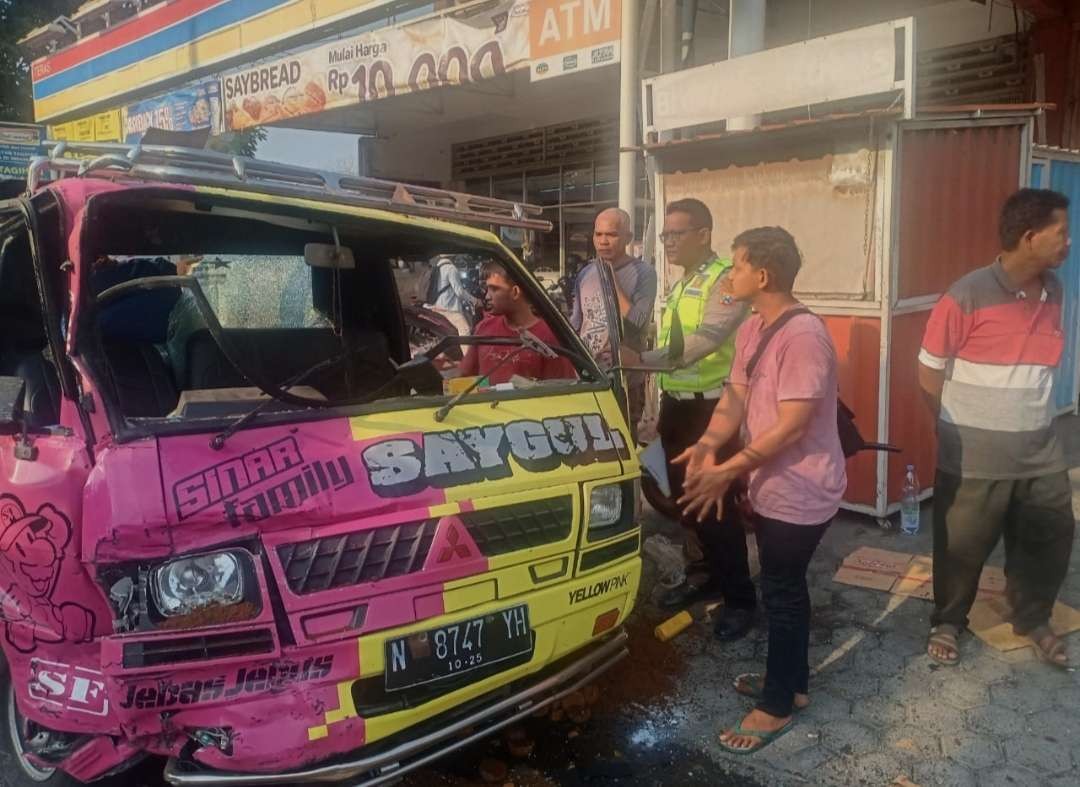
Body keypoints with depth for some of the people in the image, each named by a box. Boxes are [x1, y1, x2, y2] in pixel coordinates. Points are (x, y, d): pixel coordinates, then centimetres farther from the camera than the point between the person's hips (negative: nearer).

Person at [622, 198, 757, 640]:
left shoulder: (726, 281, -15)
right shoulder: (678, 284, 14)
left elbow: (703, 341, -30)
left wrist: (642, 359, -41)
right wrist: (659, 407, 17)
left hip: (710, 408, -8)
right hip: (675, 406, 9)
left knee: (718, 503, -1)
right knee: (684, 498, 16)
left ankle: (740, 597, 14)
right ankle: (710, 577, 33)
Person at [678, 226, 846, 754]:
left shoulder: (803, 334, -24)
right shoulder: (751, 330, 6)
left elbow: (791, 426, -26)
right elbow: (735, 396, 2)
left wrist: (727, 471, -25)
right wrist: (707, 445, -16)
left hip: (800, 491, -9)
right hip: (773, 486, 9)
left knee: (780, 594, 2)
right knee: (785, 588, 20)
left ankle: (777, 706, 19)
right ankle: (792, 681, 38)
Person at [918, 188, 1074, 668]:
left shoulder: (1054, 292, 2)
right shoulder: (967, 297, -18)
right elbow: (929, 374, -10)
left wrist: (1029, 417, 12)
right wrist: (963, 428, 1)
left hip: (1040, 450, 6)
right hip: (974, 456, -6)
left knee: (1050, 538, 17)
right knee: (962, 546, 9)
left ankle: (1033, 619, 41)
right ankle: (947, 623, 32)